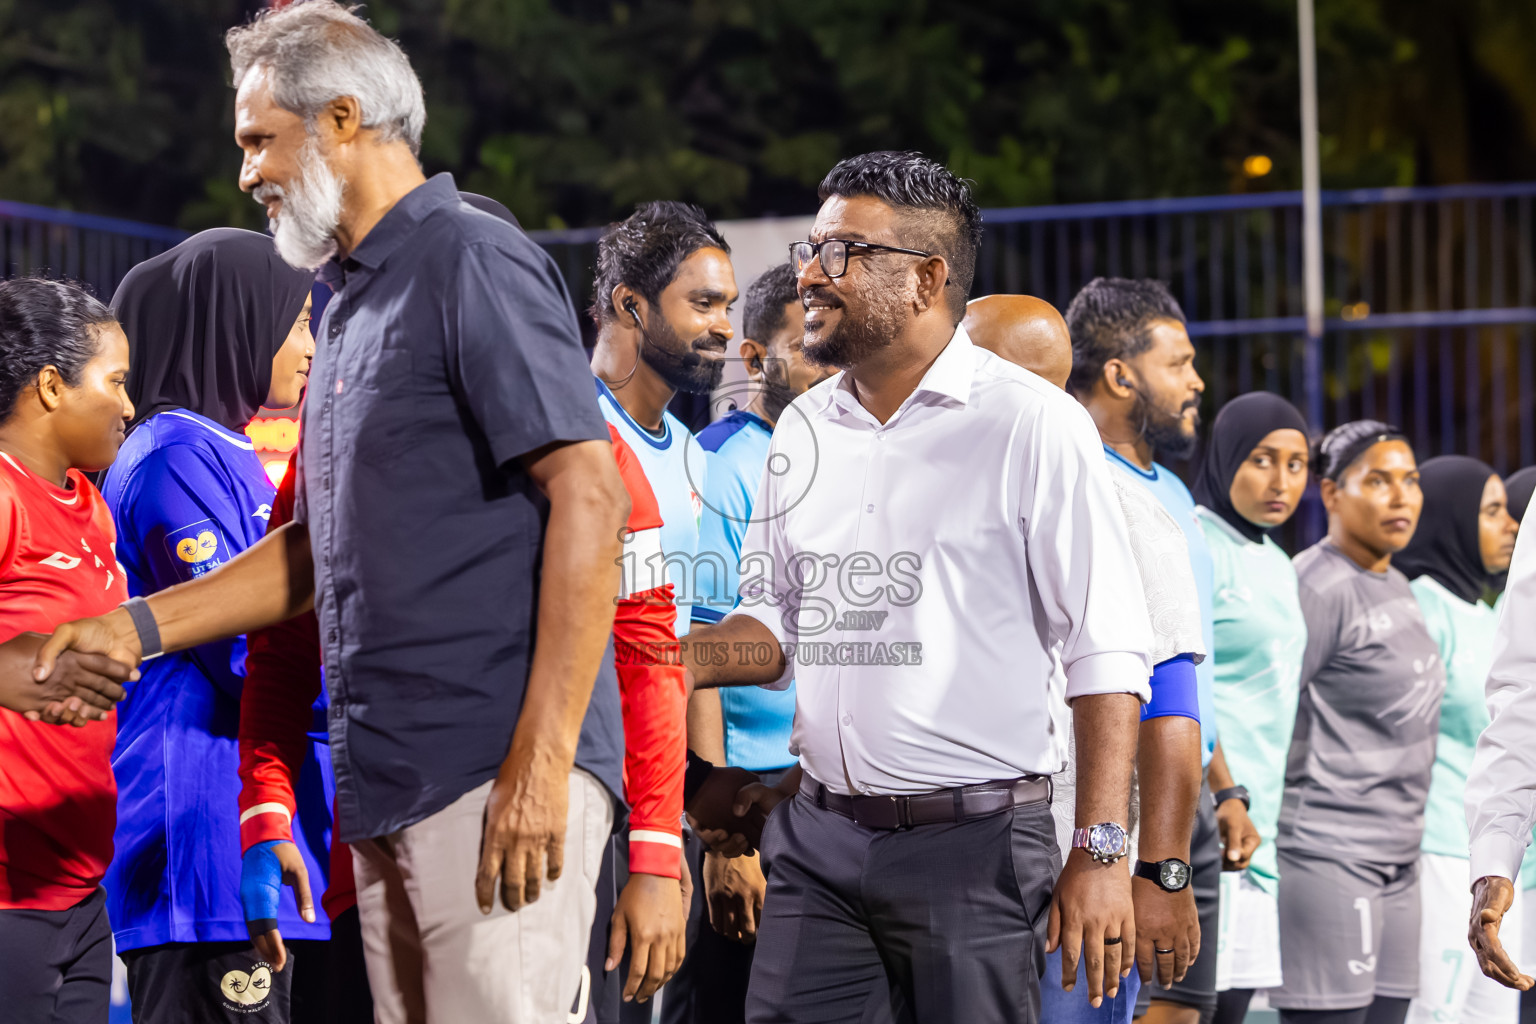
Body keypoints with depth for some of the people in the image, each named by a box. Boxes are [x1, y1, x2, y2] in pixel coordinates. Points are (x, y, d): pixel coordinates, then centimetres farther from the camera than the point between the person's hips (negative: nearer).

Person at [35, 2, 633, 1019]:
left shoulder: (472, 264, -8)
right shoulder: (357, 300, 21)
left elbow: (589, 497, -17)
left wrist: (540, 762, -21)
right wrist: (140, 626, 17)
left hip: (500, 776, -9)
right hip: (387, 784, 9)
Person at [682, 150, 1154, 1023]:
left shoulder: (1031, 424, -6)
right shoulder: (805, 429, 13)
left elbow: (1107, 651, -9)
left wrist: (1102, 853, -15)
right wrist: (682, 659, -1)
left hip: (974, 843, -5)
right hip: (816, 836, 5)